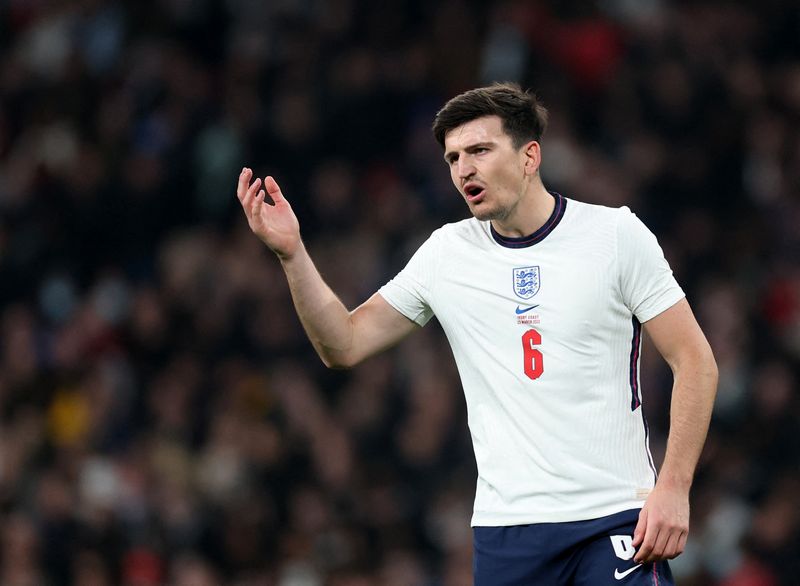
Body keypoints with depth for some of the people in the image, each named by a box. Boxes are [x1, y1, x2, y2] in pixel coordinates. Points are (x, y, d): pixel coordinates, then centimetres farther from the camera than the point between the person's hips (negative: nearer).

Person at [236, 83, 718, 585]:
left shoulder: (617, 235, -2)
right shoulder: (444, 255, 8)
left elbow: (694, 360, -2)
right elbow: (345, 345, 12)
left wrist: (673, 488, -11)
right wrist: (292, 253, -3)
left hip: (617, 523, -3)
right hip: (504, 529, 3)